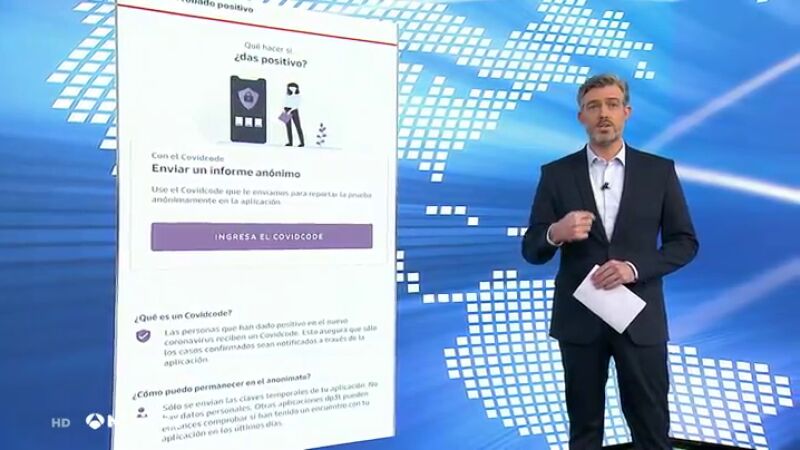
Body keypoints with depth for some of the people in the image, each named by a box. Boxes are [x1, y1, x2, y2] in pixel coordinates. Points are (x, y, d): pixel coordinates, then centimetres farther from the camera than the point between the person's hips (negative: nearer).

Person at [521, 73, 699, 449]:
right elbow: (531, 250, 1)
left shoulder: (659, 170, 3)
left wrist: (634, 267, -14)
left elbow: (685, 242, 3)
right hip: (579, 318, 0)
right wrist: (556, 233, -22)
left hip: (640, 317, 0)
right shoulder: (556, 174, 2)